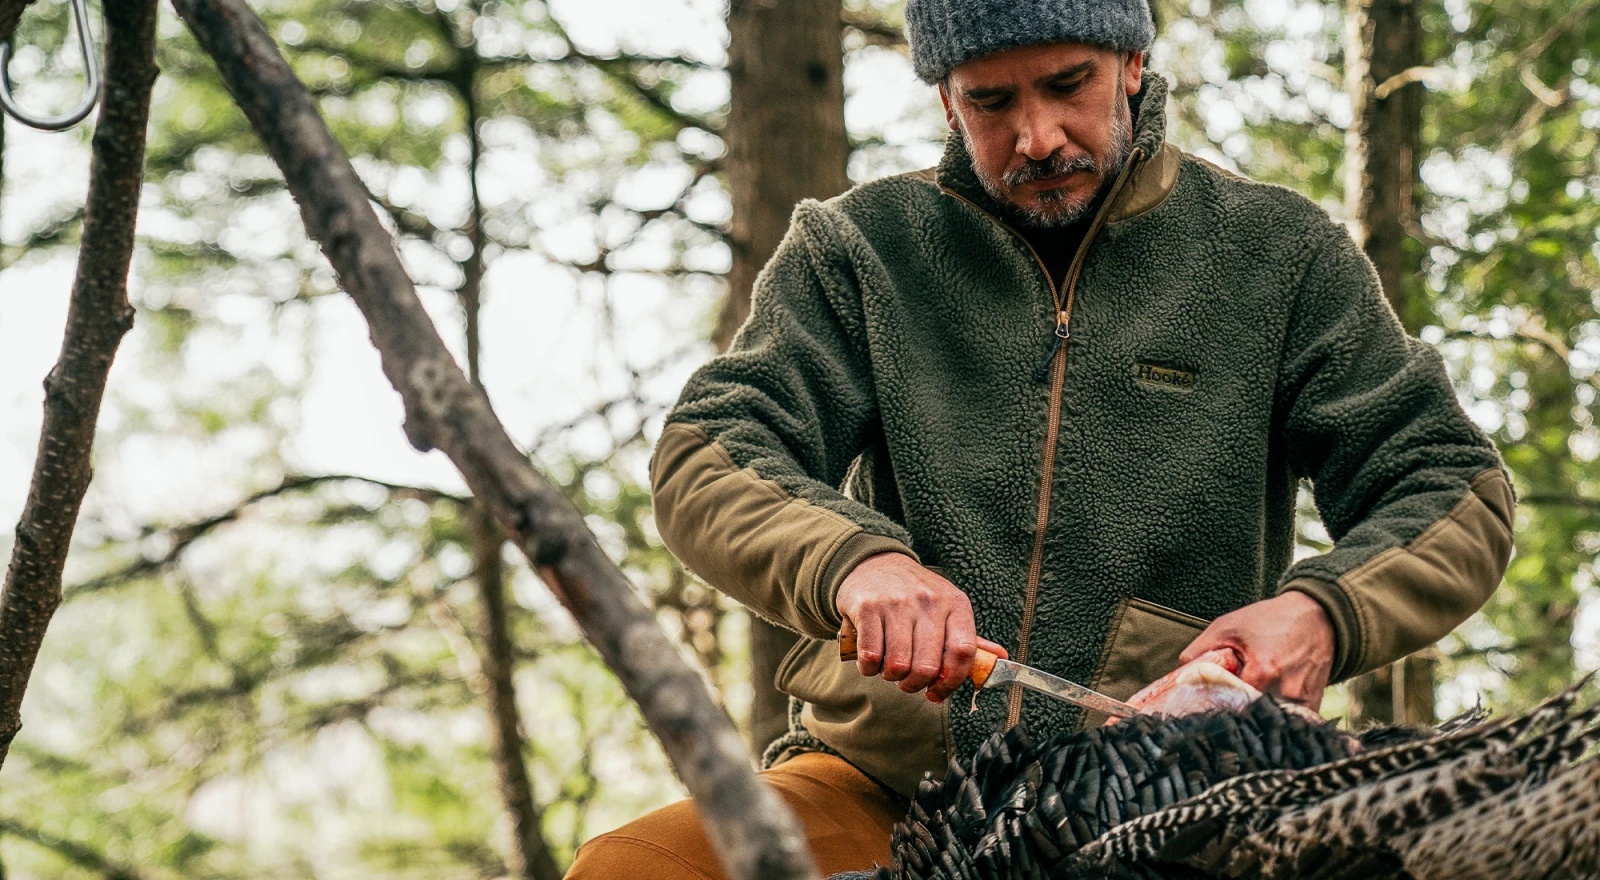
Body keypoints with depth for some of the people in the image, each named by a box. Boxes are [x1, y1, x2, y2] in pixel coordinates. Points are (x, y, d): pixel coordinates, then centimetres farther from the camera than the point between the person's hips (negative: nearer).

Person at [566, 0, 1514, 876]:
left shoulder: (1277, 252, 8)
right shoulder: (857, 249, 10)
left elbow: (1458, 488, 6)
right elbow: (704, 463, -1)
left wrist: (1321, 609, -17)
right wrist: (851, 560, -24)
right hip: (883, 785, 1)